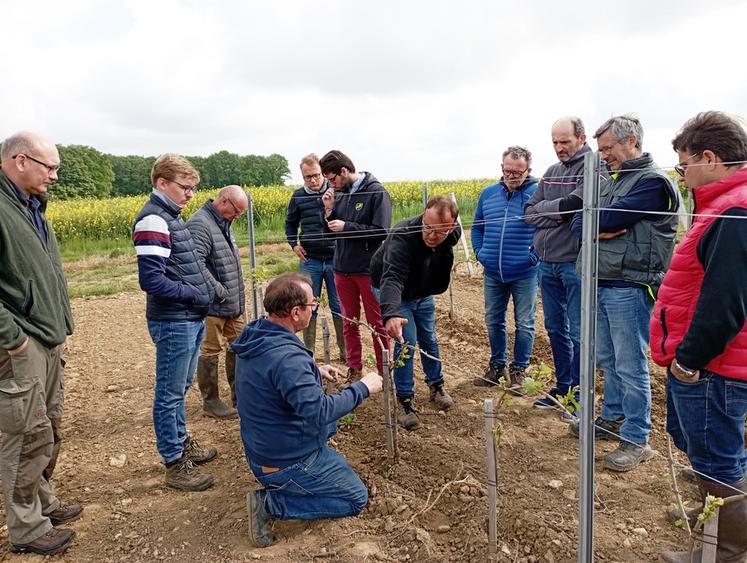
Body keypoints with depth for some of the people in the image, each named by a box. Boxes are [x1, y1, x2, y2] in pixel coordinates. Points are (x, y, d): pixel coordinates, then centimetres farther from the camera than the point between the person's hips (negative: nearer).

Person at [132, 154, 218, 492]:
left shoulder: (171, 216, 13)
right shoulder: (153, 221, -17)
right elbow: (151, 280, -23)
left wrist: (204, 294, 7)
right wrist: (196, 295, -15)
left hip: (192, 319, 10)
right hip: (173, 323, -9)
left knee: (180, 389, 21)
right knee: (170, 394, 3)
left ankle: (182, 442, 37)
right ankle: (175, 464, 14)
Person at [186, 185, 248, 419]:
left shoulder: (223, 224, 14)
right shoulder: (199, 224, -19)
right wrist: (219, 291, -23)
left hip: (234, 303, 10)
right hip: (213, 305, -10)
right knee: (210, 351, 3)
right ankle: (210, 401, 18)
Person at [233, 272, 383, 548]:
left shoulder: (255, 336, -3)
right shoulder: (286, 356, -33)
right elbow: (319, 413, -34)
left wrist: (313, 372, 8)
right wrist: (362, 388, -23)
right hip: (286, 464, -9)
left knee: (329, 422, 28)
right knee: (357, 498, 5)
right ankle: (269, 503, -3)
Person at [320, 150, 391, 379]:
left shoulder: (376, 192, -11)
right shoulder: (339, 194, 4)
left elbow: (381, 232, -17)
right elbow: (330, 233, 10)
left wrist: (346, 227, -16)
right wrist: (329, 210, -8)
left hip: (369, 270, -5)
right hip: (343, 269, 5)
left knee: (377, 325, 7)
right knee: (349, 323, 14)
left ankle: (384, 371, 21)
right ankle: (354, 370, 27)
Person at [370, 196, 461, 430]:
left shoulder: (453, 233, -21)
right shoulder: (403, 237, -41)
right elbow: (392, 278, -55)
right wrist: (391, 313, -71)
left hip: (424, 293, 5)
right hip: (395, 294, -5)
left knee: (429, 340, 13)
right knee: (406, 341, -12)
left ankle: (436, 386, 35)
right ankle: (405, 401, 2)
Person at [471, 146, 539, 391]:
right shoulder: (488, 193, 6)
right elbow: (477, 227, 17)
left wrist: (535, 255, -13)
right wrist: (479, 252, 5)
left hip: (524, 274, -4)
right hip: (493, 273, 5)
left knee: (524, 324, 6)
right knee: (493, 322, 14)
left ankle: (518, 370, 21)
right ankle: (496, 365, 30)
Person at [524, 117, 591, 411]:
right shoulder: (552, 171, 14)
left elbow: (575, 204, -23)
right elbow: (530, 212, 8)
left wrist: (548, 208, -6)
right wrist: (559, 215, -8)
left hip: (576, 263, -8)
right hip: (548, 263, 8)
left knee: (578, 333, 2)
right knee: (555, 329, 16)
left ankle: (579, 393, 16)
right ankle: (562, 387, 29)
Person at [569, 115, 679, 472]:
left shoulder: (653, 182, -11)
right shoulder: (611, 182, 16)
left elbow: (606, 219, -20)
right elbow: (578, 224, 7)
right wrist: (601, 229, -12)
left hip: (630, 288, -8)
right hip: (601, 285, 8)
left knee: (630, 366, -1)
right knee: (608, 360, 18)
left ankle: (637, 440, 11)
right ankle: (612, 419, 33)